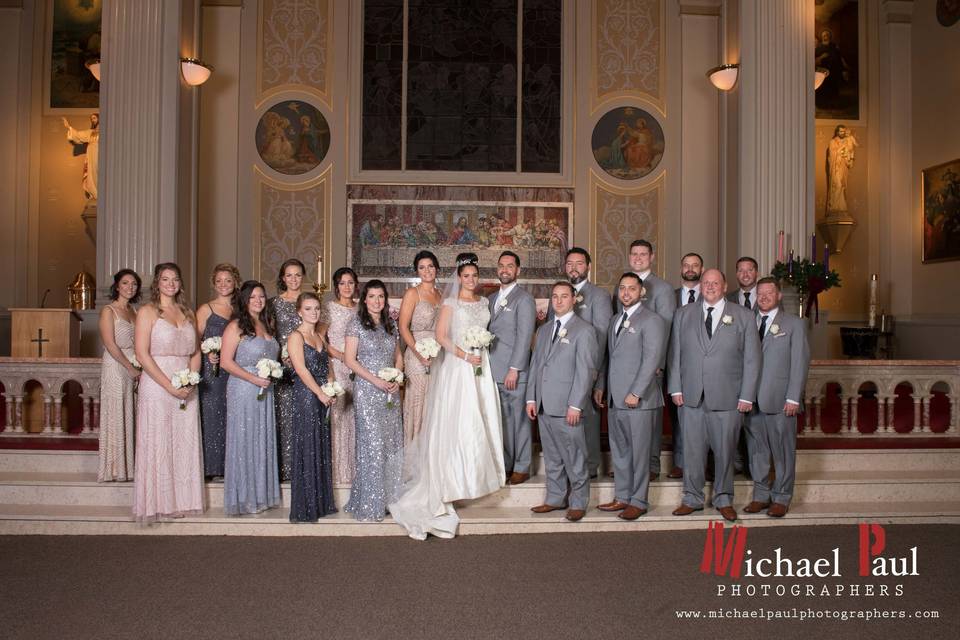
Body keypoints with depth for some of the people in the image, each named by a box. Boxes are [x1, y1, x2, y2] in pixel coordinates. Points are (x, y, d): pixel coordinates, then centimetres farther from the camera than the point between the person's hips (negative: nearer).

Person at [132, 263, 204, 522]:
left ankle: (180, 500, 17)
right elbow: (142, 354, -10)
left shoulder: (188, 313, 13)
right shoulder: (147, 312, -2)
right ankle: (159, 501, 11)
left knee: (185, 443, 7)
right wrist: (170, 386, -15)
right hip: (157, 386, -5)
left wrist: (191, 381, -4)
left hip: (186, 390, 5)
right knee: (158, 444, 1)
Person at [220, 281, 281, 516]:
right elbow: (226, 362, -13)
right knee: (244, 442, 1)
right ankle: (244, 498, 12)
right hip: (243, 390, -6)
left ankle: (261, 495, 20)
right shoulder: (236, 326, -8)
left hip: (265, 391, 6)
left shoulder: (268, 324, 12)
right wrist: (254, 379, -17)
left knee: (263, 442, 10)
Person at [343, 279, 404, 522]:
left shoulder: (390, 325, 13)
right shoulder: (357, 324, -2)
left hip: (391, 392, 5)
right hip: (367, 390, -5)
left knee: (392, 443, 4)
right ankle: (370, 504, 6)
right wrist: (376, 380, -14)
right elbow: (350, 359, -7)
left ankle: (389, 497, 15)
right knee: (371, 444, -4)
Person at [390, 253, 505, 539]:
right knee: (457, 421, -7)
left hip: (481, 365, 6)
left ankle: (478, 471, 24)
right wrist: (464, 355, -16)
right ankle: (456, 477, 0)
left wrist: (483, 351, 6)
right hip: (457, 366, -5)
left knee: (481, 418, 9)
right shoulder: (451, 303, -3)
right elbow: (441, 335, -9)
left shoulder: (484, 302, 13)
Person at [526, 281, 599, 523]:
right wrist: (531, 398, 9)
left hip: (567, 407, -6)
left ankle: (578, 503, 13)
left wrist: (575, 405, -15)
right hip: (543, 406, 7)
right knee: (551, 457, 14)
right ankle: (555, 499, 24)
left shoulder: (584, 330, -4)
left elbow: (586, 371, -10)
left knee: (574, 458, 1)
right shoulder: (544, 330, 17)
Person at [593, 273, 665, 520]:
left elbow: (651, 360, -13)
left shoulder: (651, 320, -7)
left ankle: (638, 501, 11)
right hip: (614, 398, 7)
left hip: (638, 399, -7)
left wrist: (636, 393, -17)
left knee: (639, 451, 1)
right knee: (619, 450, 13)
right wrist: (600, 386, 13)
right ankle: (622, 497, 23)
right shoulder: (615, 320, 17)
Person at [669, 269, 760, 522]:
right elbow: (674, 354, 8)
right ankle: (692, 499, 19)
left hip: (727, 397, -1)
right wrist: (676, 388, 1)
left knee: (724, 450, 7)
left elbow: (752, 358, 2)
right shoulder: (684, 314, 9)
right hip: (691, 396, 1)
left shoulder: (744, 316, 4)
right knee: (692, 449, 6)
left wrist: (747, 396, -4)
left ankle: (723, 499, 23)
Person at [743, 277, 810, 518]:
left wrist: (793, 398, -10)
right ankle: (761, 495, 21)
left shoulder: (794, 324, 4)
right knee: (756, 450, 9)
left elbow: (800, 363, -2)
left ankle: (781, 498, 15)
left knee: (783, 451, 4)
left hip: (780, 400, -3)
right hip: (752, 400, 3)